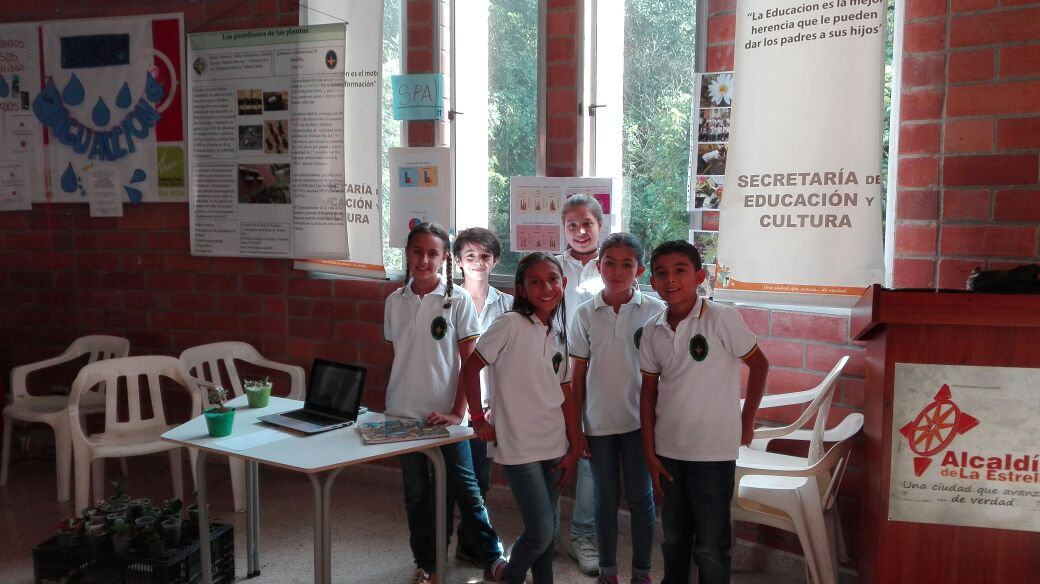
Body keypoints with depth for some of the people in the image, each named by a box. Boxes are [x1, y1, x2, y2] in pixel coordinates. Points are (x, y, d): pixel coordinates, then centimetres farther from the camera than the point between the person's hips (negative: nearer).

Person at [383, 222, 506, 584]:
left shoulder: (458, 300, -7)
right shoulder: (395, 302, 3)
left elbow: (470, 362, -7)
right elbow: (395, 356, 12)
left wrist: (457, 412, -12)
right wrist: (391, 399, 9)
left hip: (445, 413, -3)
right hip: (403, 413, 3)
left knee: (465, 487, 3)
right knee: (416, 493, 13)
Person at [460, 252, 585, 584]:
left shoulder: (560, 333, 6)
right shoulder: (511, 324, -12)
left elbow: (565, 394, 8)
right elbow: (470, 368, -7)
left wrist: (575, 447, 7)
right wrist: (478, 418, -7)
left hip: (554, 444, 6)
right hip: (519, 444, -6)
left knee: (549, 530, 13)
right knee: (541, 532, -5)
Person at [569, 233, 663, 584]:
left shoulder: (654, 311, -5)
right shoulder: (585, 314, -1)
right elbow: (577, 375, 3)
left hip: (640, 420, -1)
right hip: (599, 422, 1)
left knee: (640, 497, 8)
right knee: (605, 498, 13)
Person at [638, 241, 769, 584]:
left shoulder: (723, 319, -13)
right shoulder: (652, 332, 1)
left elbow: (759, 365, -3)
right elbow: (649, 392, 7)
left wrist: (746, 423, 1)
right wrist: (650, 453, 6)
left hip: (713, 452, -4)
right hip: (668, 450, 5)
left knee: (710, 546, 5)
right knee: (673, 540, 19)